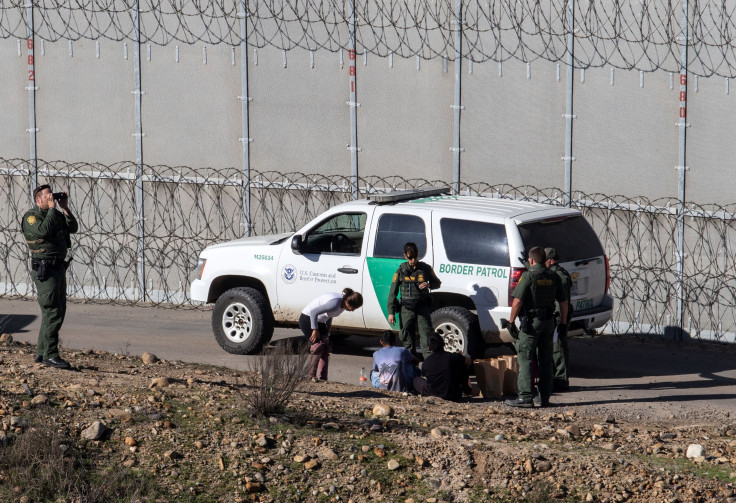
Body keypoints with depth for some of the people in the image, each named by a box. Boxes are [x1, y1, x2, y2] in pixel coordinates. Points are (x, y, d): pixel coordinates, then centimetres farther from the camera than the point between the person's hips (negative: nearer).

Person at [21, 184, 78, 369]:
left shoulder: (56, 214, 15)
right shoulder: (31, 216, -9)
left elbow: (73, 228, 8)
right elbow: (44, 230, -26)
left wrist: (65, 208, 0)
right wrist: (52, 208, -18)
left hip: (59, 268, 9)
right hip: (44, 270, -9)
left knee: (58, 312, 11)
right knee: (52, 313, -13)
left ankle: (41, 353, 18)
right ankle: (50, 355, -12)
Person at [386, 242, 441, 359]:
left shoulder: (425, 268, 5)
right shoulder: (401, 270, 3)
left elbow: (437, 283, 17)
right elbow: (393, 292, 4)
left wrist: (429, 285, -8)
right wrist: (391, 312, -3)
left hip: (423, 308, -1)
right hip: (407, 309, 1)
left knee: (426, 336, -8)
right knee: (407, 338, 4)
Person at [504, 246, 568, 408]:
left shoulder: (528, 276, -9)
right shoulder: (554, 277, 8)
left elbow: (517, 301, -15)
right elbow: (563, 302, 11)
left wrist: (511, 321, -7)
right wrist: (563, 323, 20)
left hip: (531, 322, -6)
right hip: (549, 322, 6)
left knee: (525, 359, -4)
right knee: (546, 360, 10)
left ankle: (525, 397, -10)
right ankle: (545, 397, 10)